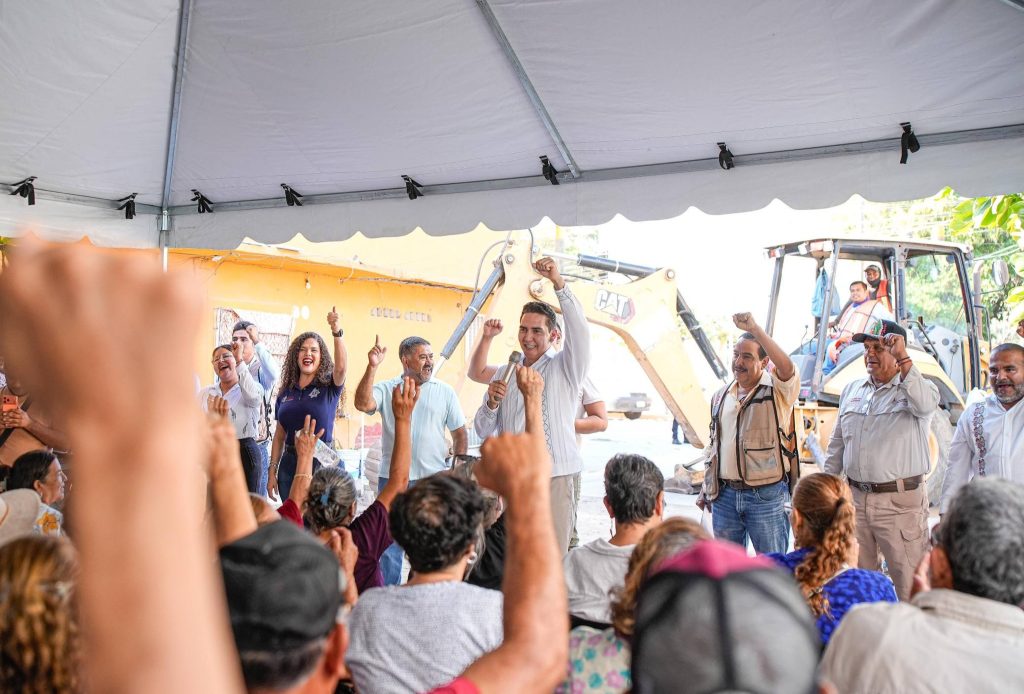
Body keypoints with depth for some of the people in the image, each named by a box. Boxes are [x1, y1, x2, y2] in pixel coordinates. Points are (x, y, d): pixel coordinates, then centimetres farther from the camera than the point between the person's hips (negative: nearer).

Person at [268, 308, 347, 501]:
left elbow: (341, 367, -24)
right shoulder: (286, 393, 10)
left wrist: (336, 331, -36)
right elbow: (279, 436, 12)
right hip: (290, 463, 4)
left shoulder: (329, 388, -1)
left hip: (322, 463, -4)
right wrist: (272, 472, 8)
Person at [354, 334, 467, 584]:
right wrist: (372, 367, -24)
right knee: (389, 544, 7)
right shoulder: (386, 389, 3)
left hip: (434, 479, 1)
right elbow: (363, 404, -17)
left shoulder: (445, 391, 6)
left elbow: (460, 433, 10)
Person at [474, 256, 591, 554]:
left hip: (554, 478, -3)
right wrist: (491, 402, -7)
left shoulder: (564, 368, 4)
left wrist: (558, 282, -24)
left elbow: (579, 330, -15)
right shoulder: (504, 374, 14)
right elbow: (484, 432, 14)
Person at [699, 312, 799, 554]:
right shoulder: (721, 397, 12)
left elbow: (787, 368, -30)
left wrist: (754, 328, -36)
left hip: (766, 496, -5)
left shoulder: (777, 391, -6)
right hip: (725, 495, 5)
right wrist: (705, 489, 17)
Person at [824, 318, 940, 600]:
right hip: (855, 498, 6)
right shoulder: (851, 390, 14)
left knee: (911, 587, -2)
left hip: (900, 502, -5)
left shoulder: (915, 388, -3)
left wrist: (903, 359, -33)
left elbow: (925, 404, -30)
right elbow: (836, 445, 19)